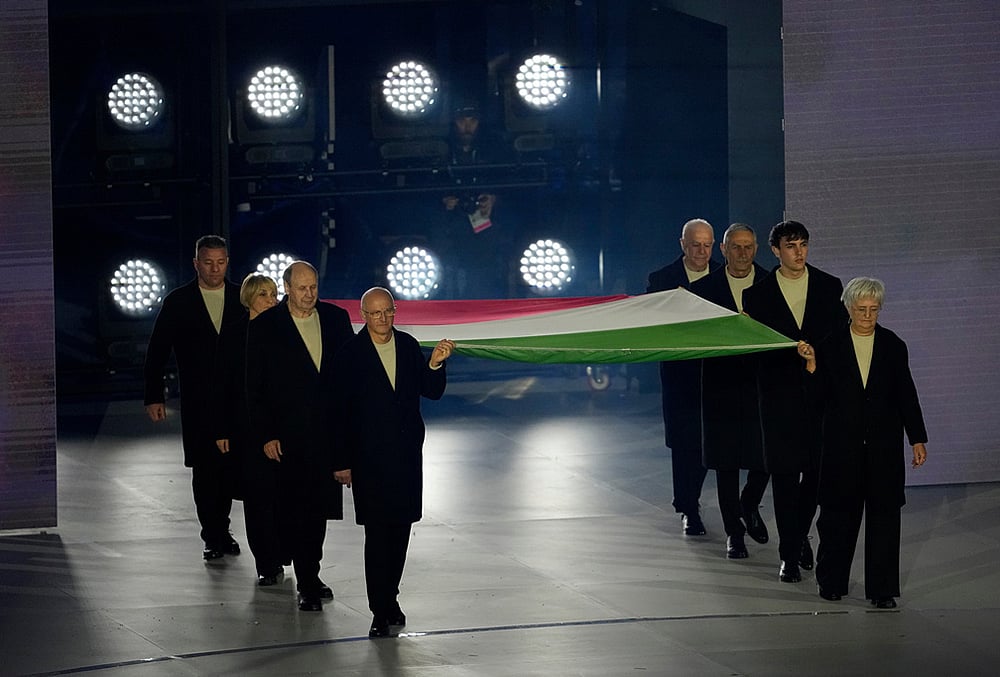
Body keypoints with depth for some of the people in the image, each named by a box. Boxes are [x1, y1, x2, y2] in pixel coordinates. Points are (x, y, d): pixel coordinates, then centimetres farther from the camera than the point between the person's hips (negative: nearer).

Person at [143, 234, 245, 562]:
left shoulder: (242, 299, 6)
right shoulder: (178, 302, 2)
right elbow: (157, 351, 4)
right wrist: (153, 396, -2)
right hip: (198, 402, -1)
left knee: (229, 465, 5)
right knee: (204, 468, -1)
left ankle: (220, 531, 23)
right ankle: (214, 537, 7)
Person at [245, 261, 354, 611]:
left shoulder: (336, 318, 5)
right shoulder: (264, 327, -4)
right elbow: (255, 387, -3)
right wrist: (266, 435, -8)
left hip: (329, 433, 4)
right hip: (290, 435, -4)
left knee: (319, 507, 12)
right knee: (296, 510, -4)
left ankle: (310, 574, 25)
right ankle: (307, 586, 0)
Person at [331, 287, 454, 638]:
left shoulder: (408, 346, 5)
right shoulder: (350, 354, -7)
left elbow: (432, 392, 5)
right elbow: (340, 410, -6)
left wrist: (435, 364, -16)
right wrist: (342, 462, -7)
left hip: (407, 453, 4)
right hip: (369, 457, -4)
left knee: (400, 529, 11)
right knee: (377, 532, -6)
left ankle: (389, 597, 27)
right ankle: (380, 612, -3)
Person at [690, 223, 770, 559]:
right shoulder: (704, 287, 2)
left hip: (762, 381, 0)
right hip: (722, 384, 0)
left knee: (766, 455, 0)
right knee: (726, 461, 3)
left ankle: (750, 505, 30)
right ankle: (734, 530, 14)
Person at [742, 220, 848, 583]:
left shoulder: (830, 287, 6)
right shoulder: (757, 294, 3)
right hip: (780, 394, -1)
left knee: (817, 470, 5)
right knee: (784, 473, -2)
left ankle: (800, 534, 29)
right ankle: (790, 554, 4)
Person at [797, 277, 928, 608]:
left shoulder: (893, 346, 3)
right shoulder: (830, 347, 1)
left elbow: (906, 395, 6)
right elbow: (821, 397, -2)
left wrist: (917, 439, 3)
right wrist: (812, 365, -17)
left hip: (883, 443, 0)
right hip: (843, 443, 0)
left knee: (884, 513, -1)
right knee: (839, 512, 7)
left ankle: (882, 589, 4)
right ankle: (832, 581, 22)